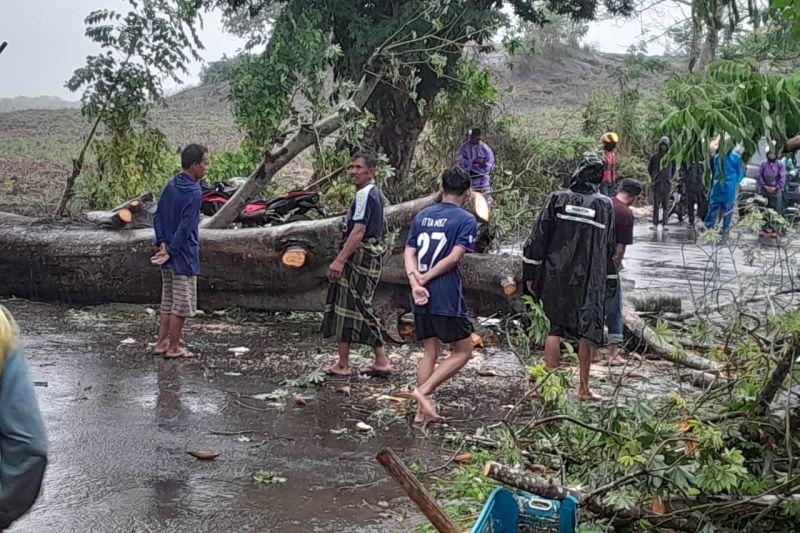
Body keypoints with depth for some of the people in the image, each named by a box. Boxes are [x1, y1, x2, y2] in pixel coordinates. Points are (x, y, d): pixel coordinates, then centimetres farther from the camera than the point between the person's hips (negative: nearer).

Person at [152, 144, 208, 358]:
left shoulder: (170, 185, 7)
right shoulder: (194, 192, -19)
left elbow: (158, 216, 9)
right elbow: (185, 227, -20)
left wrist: (162, 243, 3)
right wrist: (170, 251, -13)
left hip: (170, 256, 8)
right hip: (184, 256, -8)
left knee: (168, 302, 17)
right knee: (182, 304, 2)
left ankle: (161, 343, 22)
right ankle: (173, 348, 9)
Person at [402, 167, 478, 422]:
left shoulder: (422, 216, 12)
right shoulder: (466, 220, -5)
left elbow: (409, 253, 2)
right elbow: (454, 257, -15)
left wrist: (415, 282, -9)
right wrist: (424, 278, -10)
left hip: (421, 297, 6)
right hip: (448, 298, -6)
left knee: (430, 351, 15)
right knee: (463, 351, 8)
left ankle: (422, 410, 15)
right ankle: (423, 391, -6)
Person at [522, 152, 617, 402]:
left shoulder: (557, 199, -3)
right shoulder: (605, 205, 1)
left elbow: (538, 238, -3)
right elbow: (610, 247, 7)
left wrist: (530, 274, 3)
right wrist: (609, 282, 15)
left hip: (555, 277, -1)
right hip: (590, 281, 1)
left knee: (554, 329, 7)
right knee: (587, 332, 9)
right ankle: (584, 388, 12)